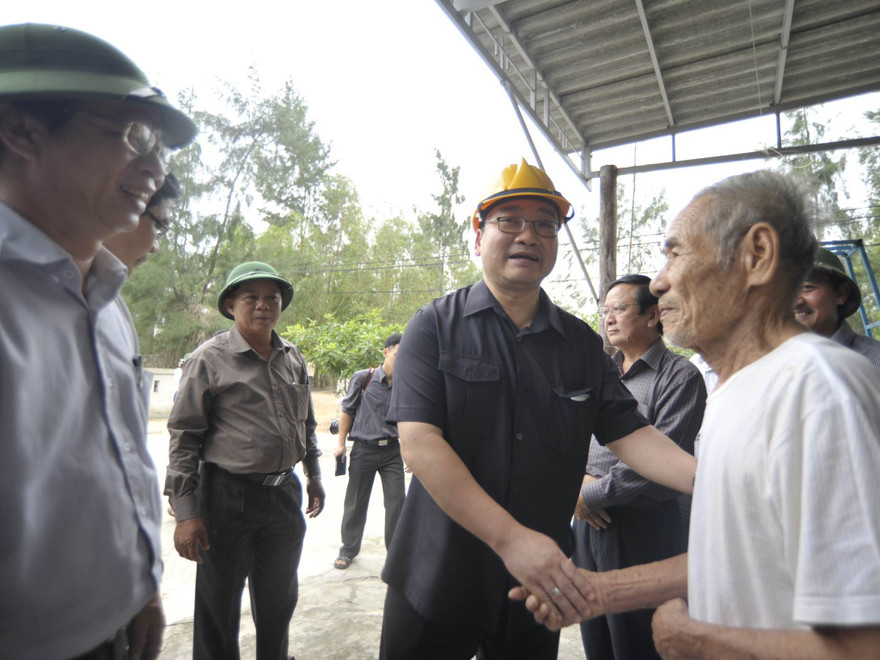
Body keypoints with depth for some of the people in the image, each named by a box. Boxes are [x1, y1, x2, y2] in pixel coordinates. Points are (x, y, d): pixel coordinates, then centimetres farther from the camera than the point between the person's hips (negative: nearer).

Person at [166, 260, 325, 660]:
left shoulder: (293, 358, 7)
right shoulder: (210, 358, -8)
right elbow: (183, 437, -9)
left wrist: (313, 474, 20)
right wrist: (186, 512, -13)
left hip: (285, 493, 5)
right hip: (228, 495, -5)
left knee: (280, 601, 20)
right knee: (219, 609, 11)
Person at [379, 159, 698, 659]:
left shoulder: (583, 343, 3)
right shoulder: (435, 327, -8)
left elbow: (630, 434, -2)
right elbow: (419, 444, -18)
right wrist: (510, 538, -27)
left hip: (543, 585, 3)